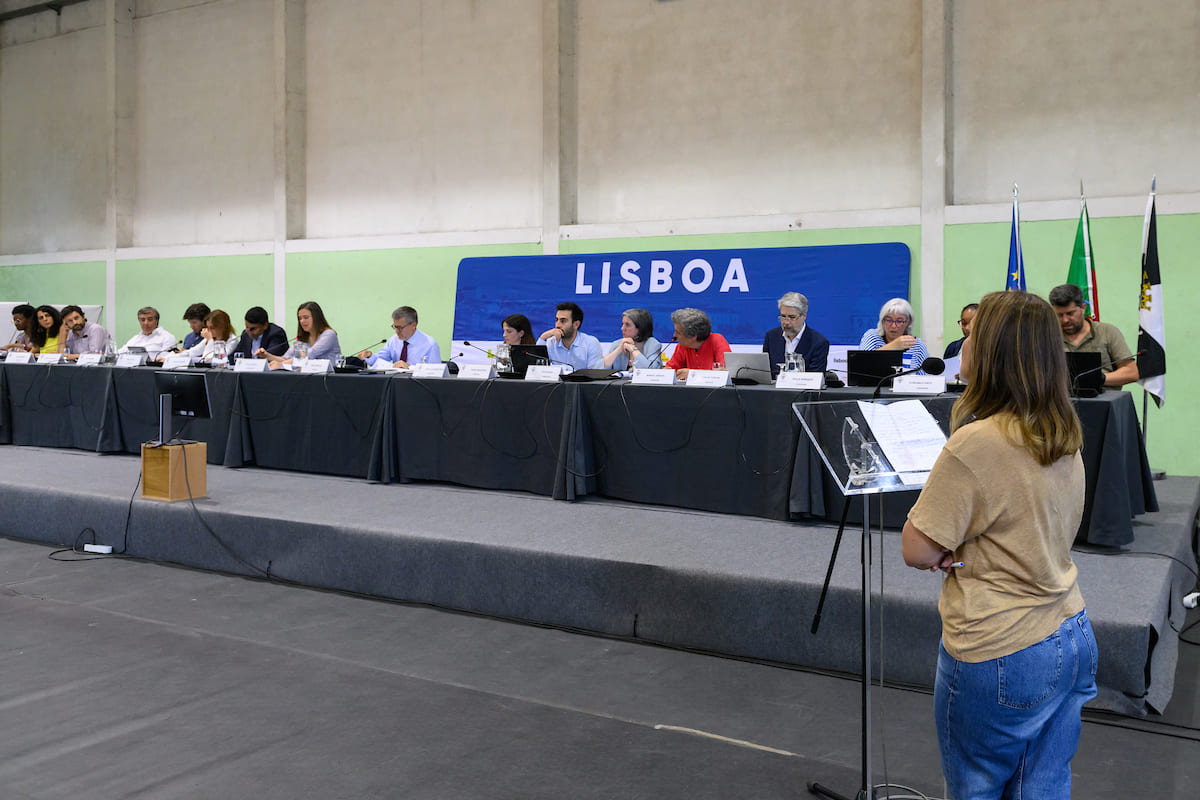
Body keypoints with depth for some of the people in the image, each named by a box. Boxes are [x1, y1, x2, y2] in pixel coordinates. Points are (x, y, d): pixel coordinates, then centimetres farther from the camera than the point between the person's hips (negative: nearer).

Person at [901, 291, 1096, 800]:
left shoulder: (976, 443, -23)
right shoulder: (1066, 440, 3)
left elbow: (917, 551, -20)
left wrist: (952, 549, 0)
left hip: (999, 656, -8)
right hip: (1073, 642, 8)